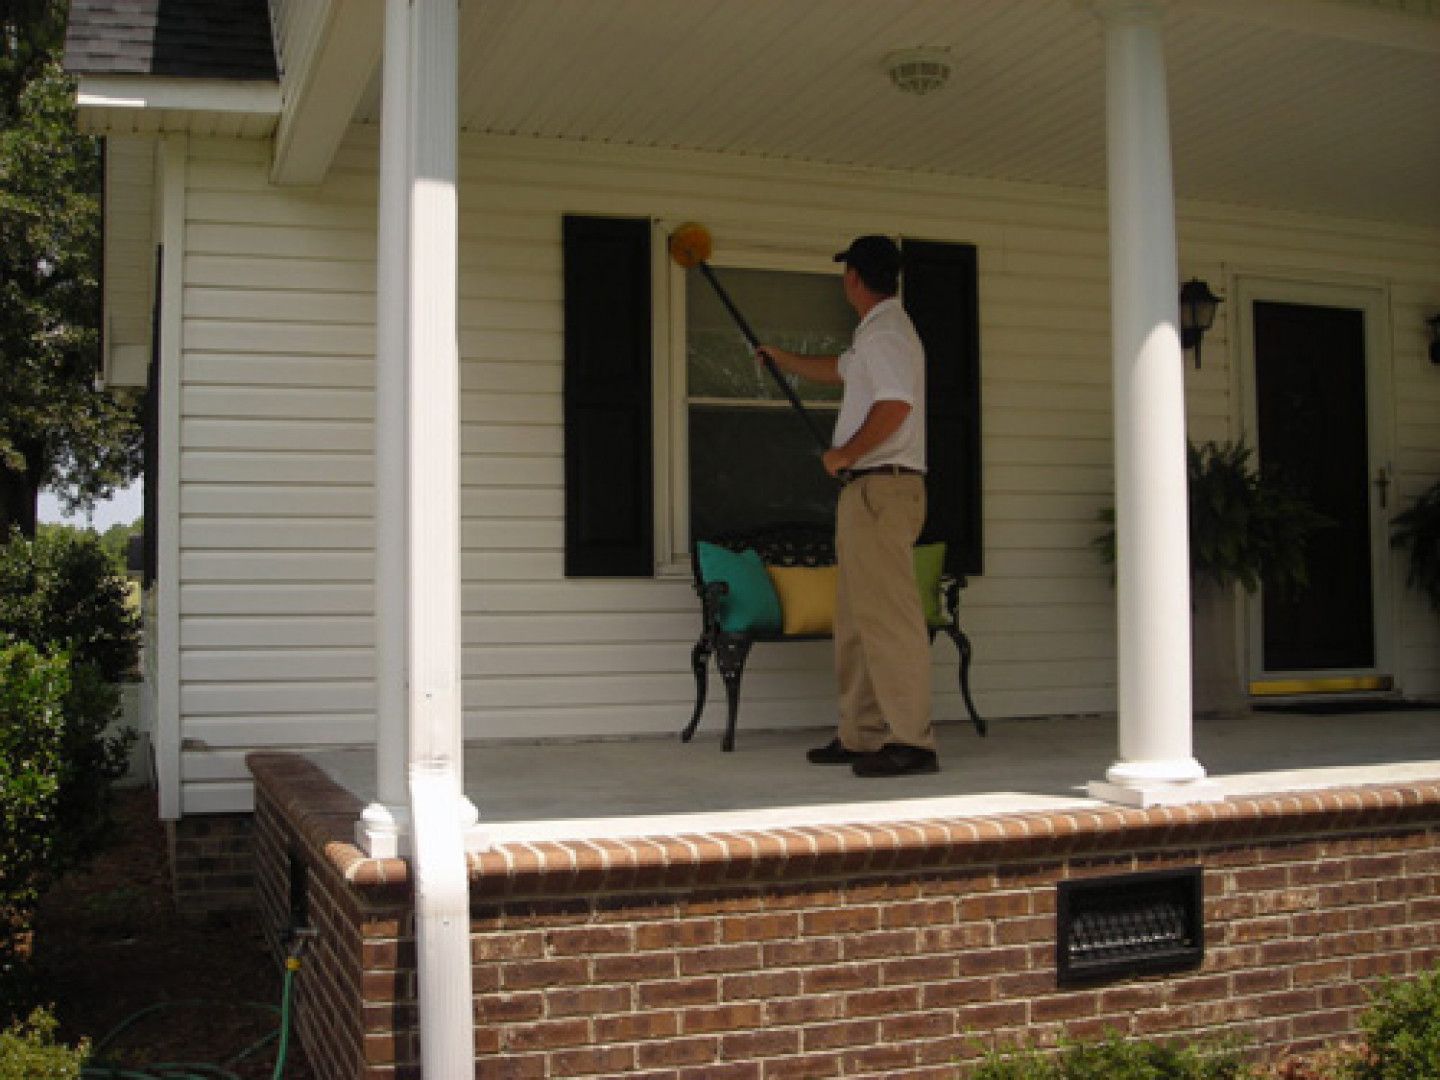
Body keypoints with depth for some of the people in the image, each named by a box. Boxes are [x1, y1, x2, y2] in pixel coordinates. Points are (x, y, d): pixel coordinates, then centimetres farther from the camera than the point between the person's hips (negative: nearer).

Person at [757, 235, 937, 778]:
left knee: (888, 618, -12)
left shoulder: (885, 332, -11)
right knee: (856, 619, 12)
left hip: (881, 488, -11)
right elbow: (836, 370, 42)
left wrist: (845, 454, -15)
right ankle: (861, 735, 16)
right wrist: (781, 358, 54)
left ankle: (911, 740, -12)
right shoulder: (874, 335, 22)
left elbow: (895, 404, -25)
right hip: (865, 493, 11)